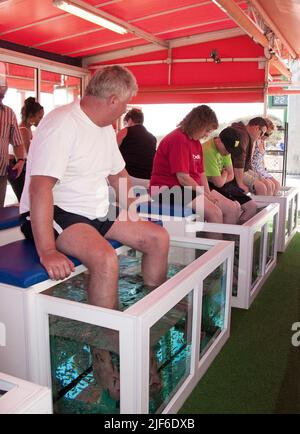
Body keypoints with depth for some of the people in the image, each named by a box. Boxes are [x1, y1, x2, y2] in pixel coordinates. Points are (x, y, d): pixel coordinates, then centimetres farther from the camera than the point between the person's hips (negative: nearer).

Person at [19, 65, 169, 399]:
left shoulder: (105, 128, 10)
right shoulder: (62, 124, -20)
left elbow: (118, 174, 23)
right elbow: (40, 188, -30)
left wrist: (132, 214, 12)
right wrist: (47, 251, -36)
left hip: (96, 212, 9)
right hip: (56, 213, -9)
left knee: (158, 238, 3)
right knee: (106, 258, -34)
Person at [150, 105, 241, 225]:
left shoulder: (196, 142, 13)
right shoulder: (178, 140, -17)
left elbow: (201, 174, 8)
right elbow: (183, 179, -22)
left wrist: (208, 194, -8)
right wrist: (206, 196, -13)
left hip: (192, 188, 10)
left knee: (234, 209, 2)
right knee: (215, 213, -27)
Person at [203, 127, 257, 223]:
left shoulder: (225, 148, 3)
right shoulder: (208, 150, -25)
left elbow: (231, 175, 8)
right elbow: (219, 182, -23)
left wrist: (222, 179, -12)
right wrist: (225, 174, -1)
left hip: (223, 185, 9)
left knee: (252, 206, -1)